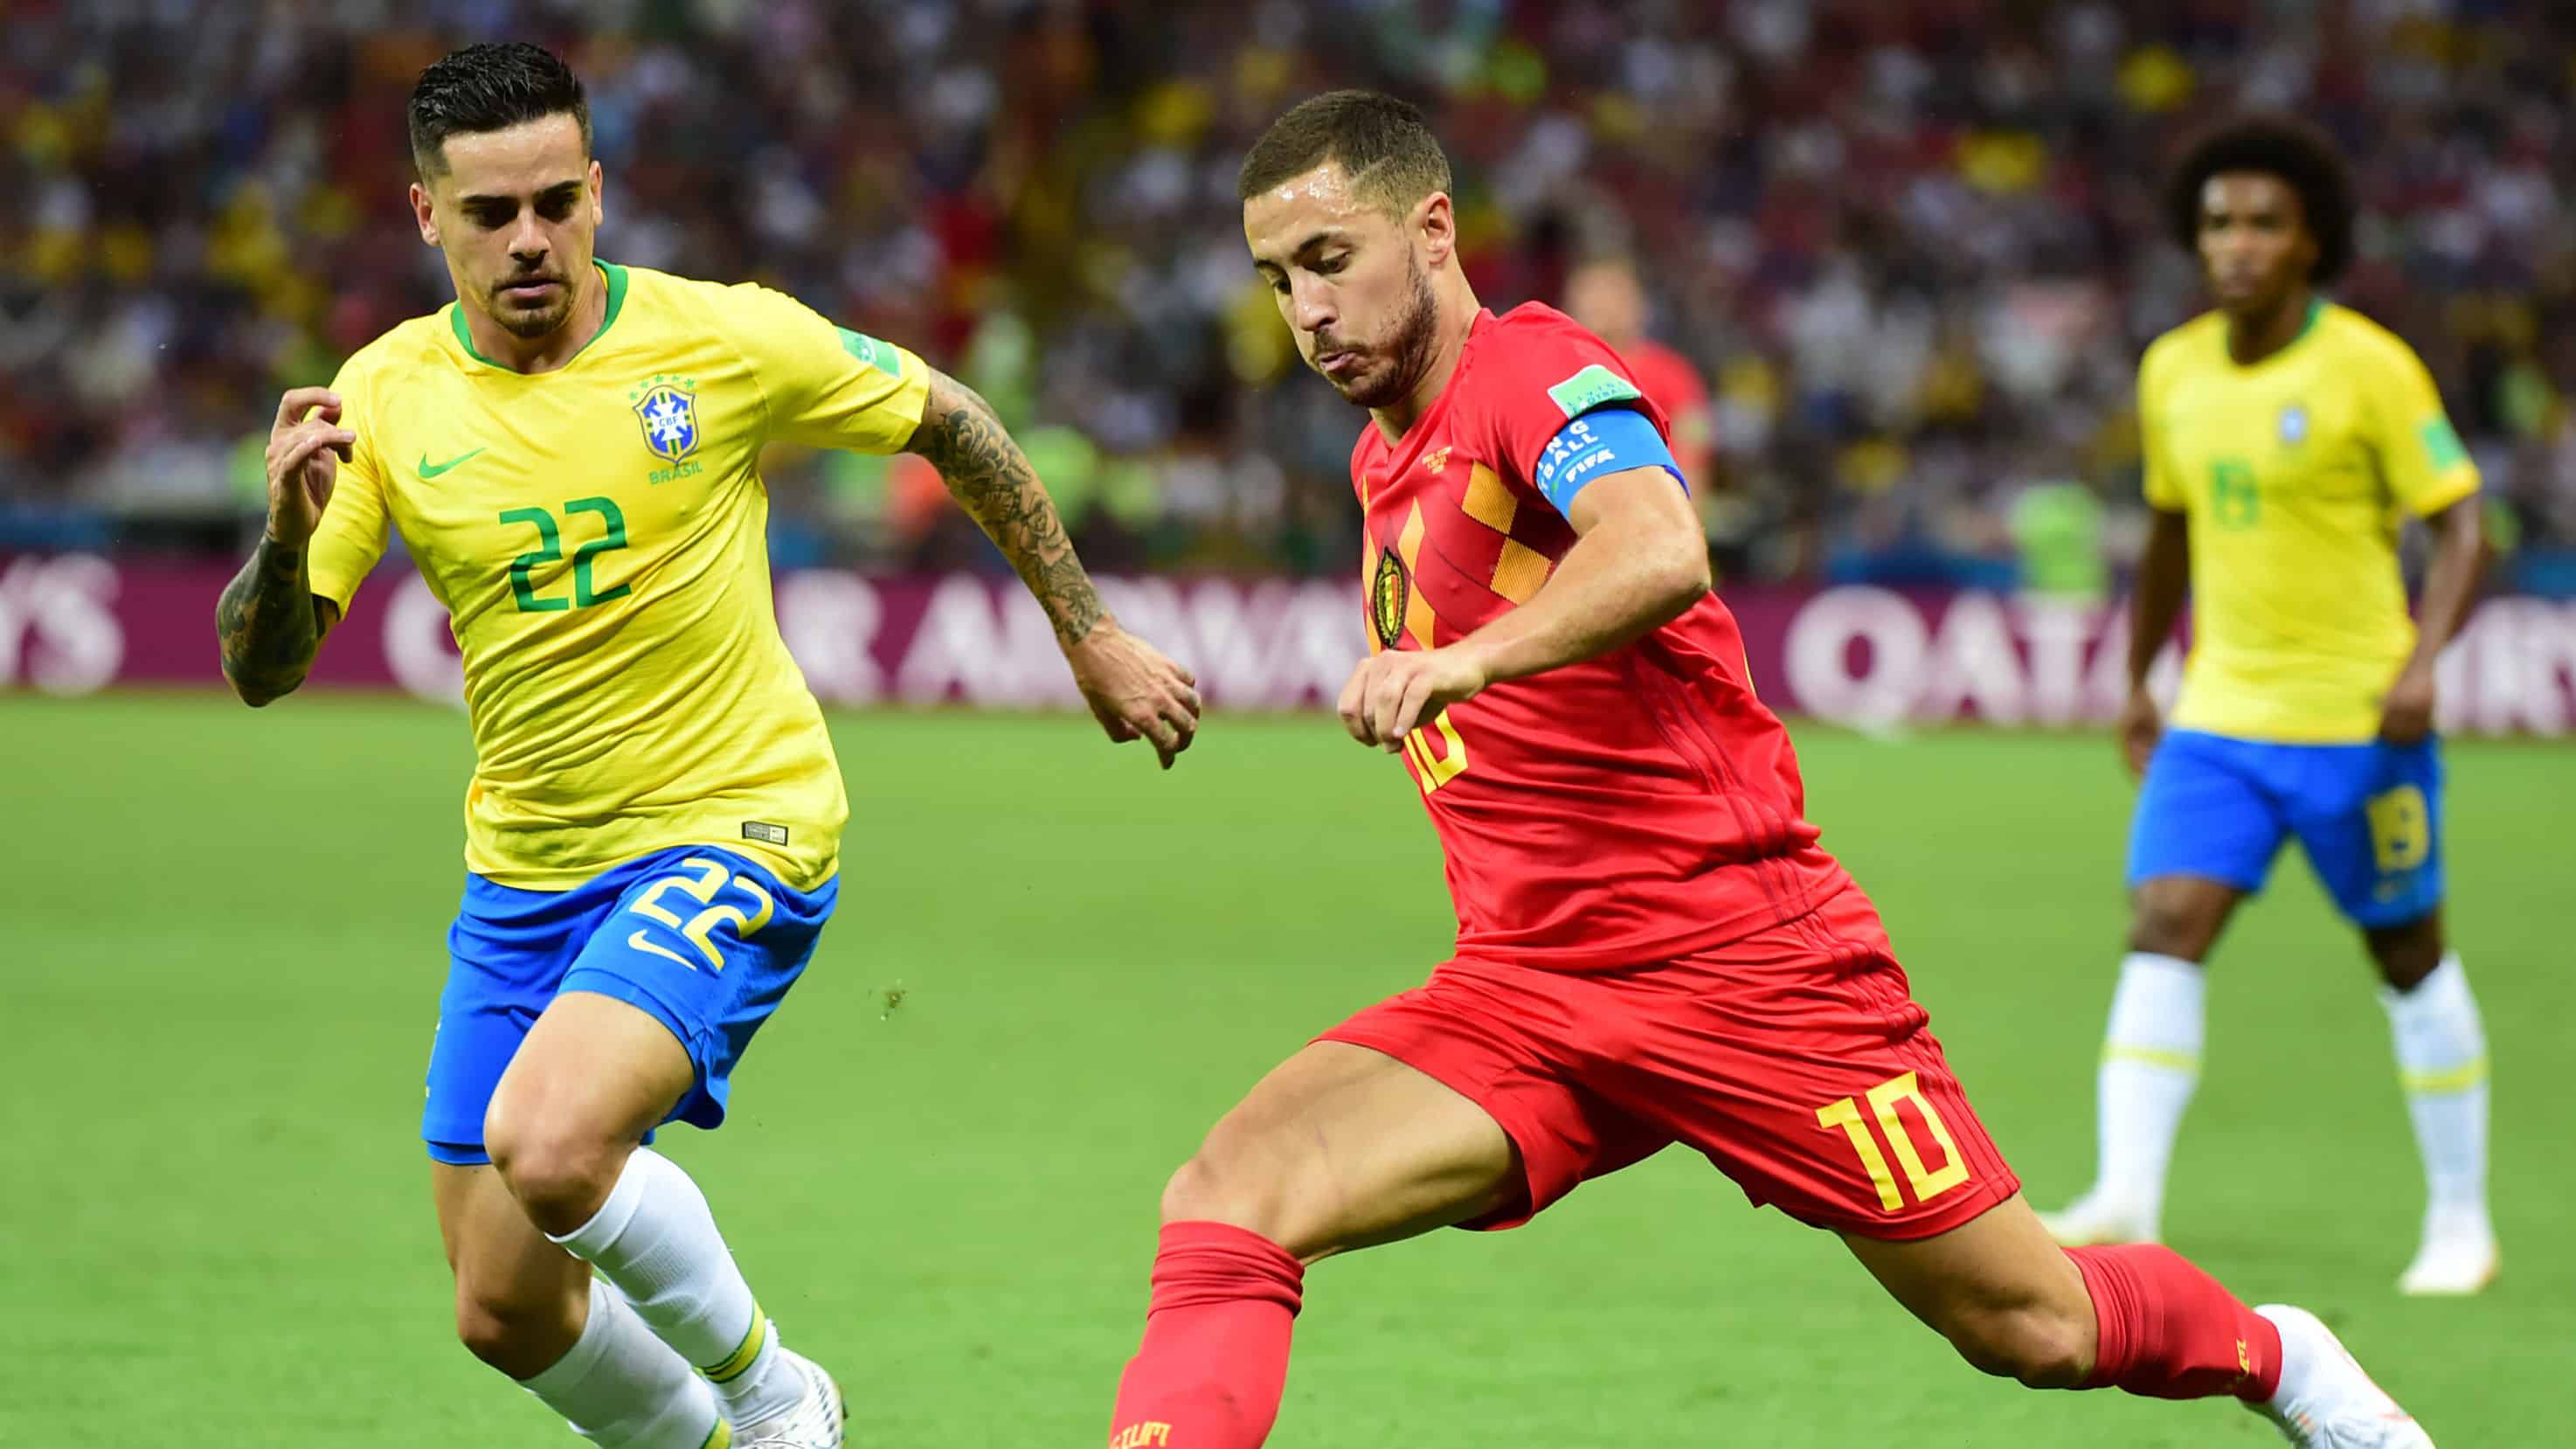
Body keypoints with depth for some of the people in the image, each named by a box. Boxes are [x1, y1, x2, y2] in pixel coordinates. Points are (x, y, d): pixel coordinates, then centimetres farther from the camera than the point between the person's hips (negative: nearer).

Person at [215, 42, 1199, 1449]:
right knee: (505, 1312, 5)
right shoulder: (383, 399, -5)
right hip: (520, 877, 5)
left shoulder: (725, 339, -11)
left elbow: (949, 425, 5)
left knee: (549, 1143, -30)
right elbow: (262, 670, -7)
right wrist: (289, 529, -28)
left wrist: (1093, 638, 9)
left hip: (734, 828, -5)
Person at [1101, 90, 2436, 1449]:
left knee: (2033, 1328, 5)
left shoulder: (1534, 368, -11)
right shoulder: (1384, 459, 15)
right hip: (1518, 989, 6)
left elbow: (1662, 551, -35)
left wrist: (1467, 660, -50)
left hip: (1744, 963, -6)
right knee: (1223, 1202, -21)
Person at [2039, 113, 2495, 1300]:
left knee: (2409, 957, 8)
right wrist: (2138, 681, 24)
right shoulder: (2172, 374, 5)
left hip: (2357, 715, -4)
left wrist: (2422, 663, -21)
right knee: (2163, 929, -14)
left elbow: (2462, 523, -7)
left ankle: (2460, 1221, 21)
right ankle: (2127, 1202, -22)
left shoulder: (2371, 369, -10)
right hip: (2219, 713, 4)